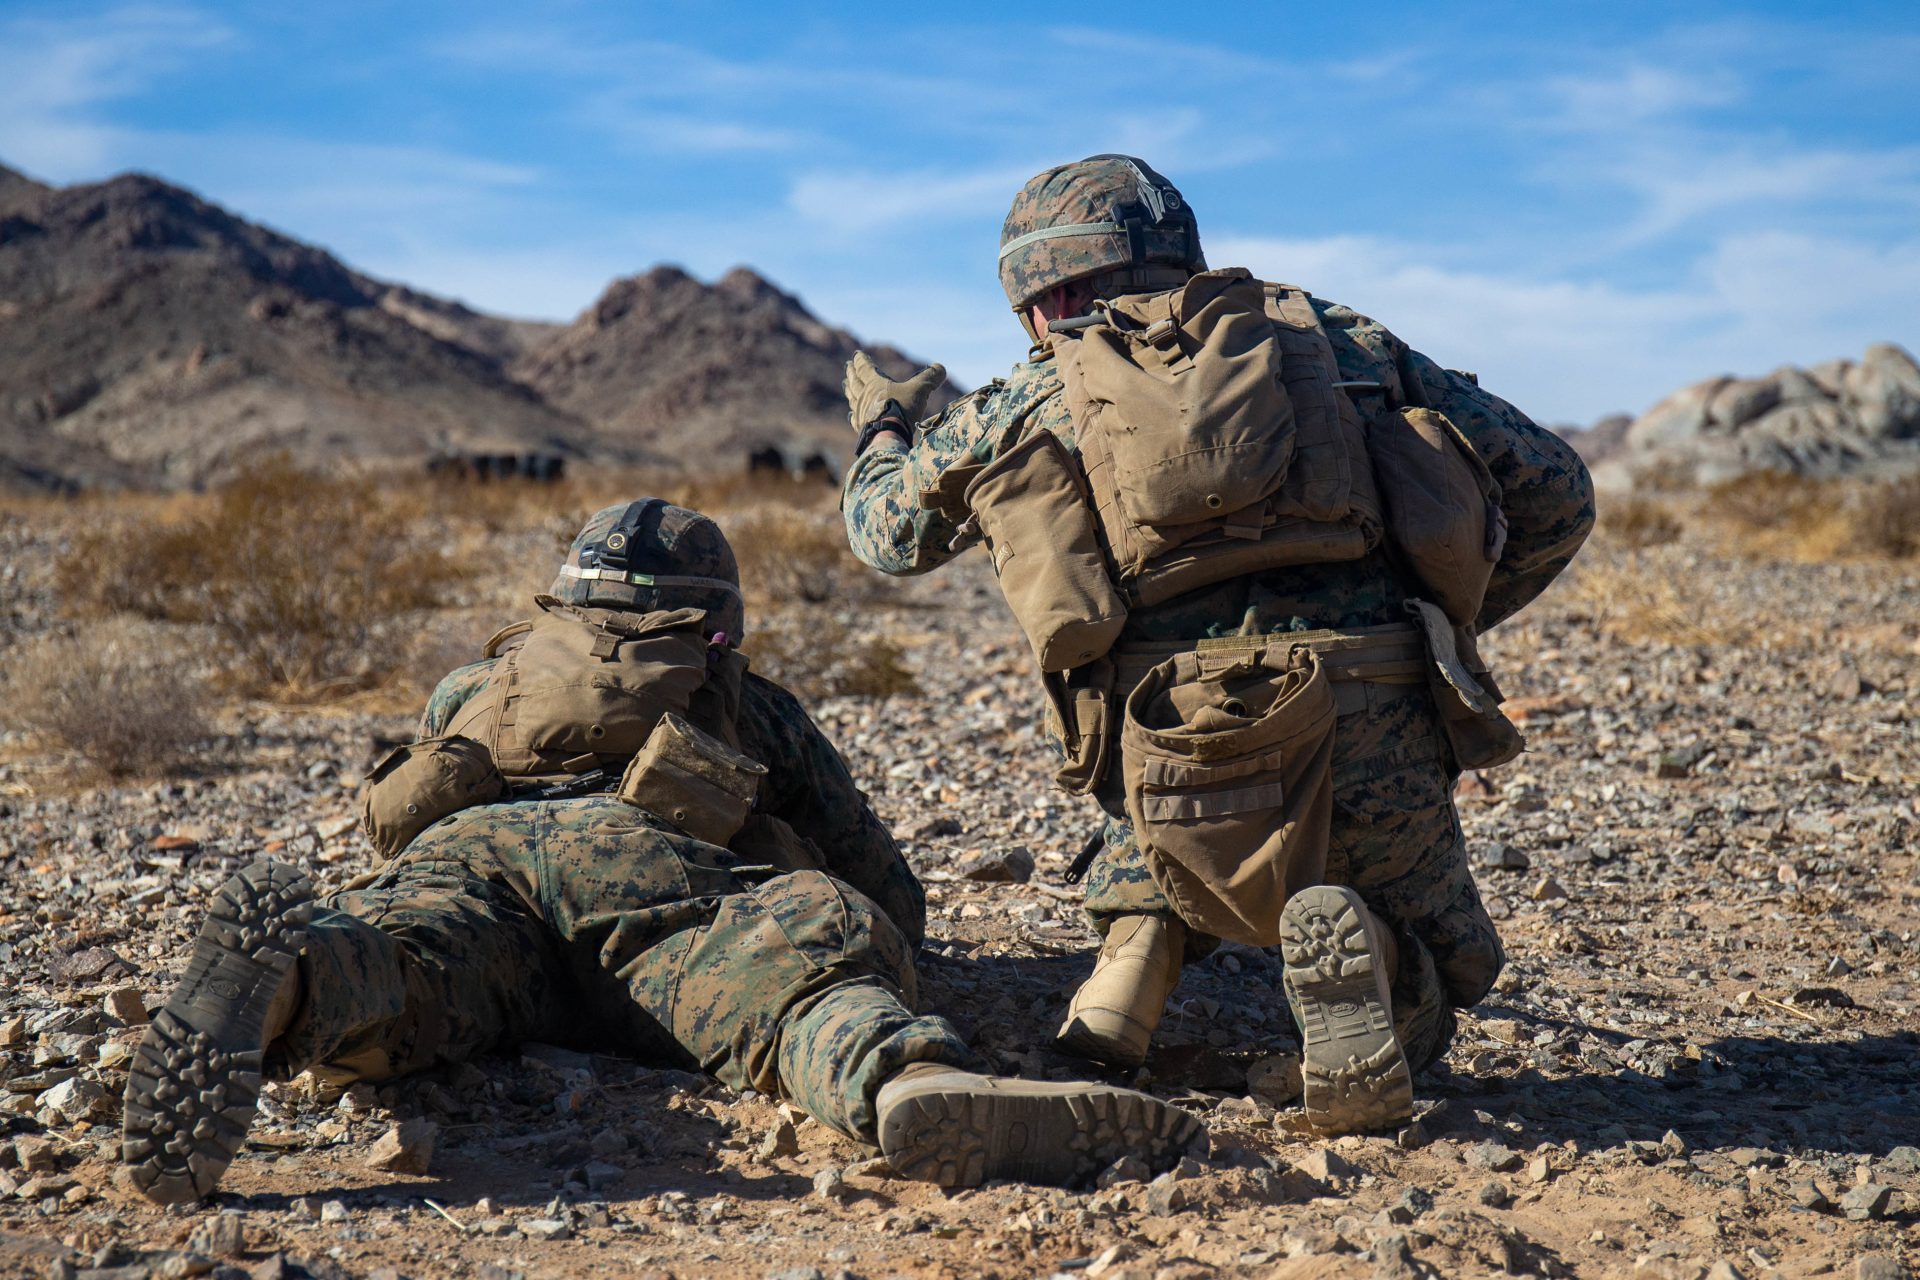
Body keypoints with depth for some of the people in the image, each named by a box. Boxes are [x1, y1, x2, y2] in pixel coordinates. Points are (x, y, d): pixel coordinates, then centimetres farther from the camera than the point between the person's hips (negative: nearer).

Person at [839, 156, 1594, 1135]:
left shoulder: (1036, 398, 16)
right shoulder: (1334, 339, 20)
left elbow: (886, 526, 32)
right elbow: (1556, 490, 20)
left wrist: (882, 424, 54)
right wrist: (1452, 623, 35)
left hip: (1192, 761, 0)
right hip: (1378, 731, 0)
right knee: (1421, 998, 24)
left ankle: (1137, 949, 14)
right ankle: (1358, 955, -10)